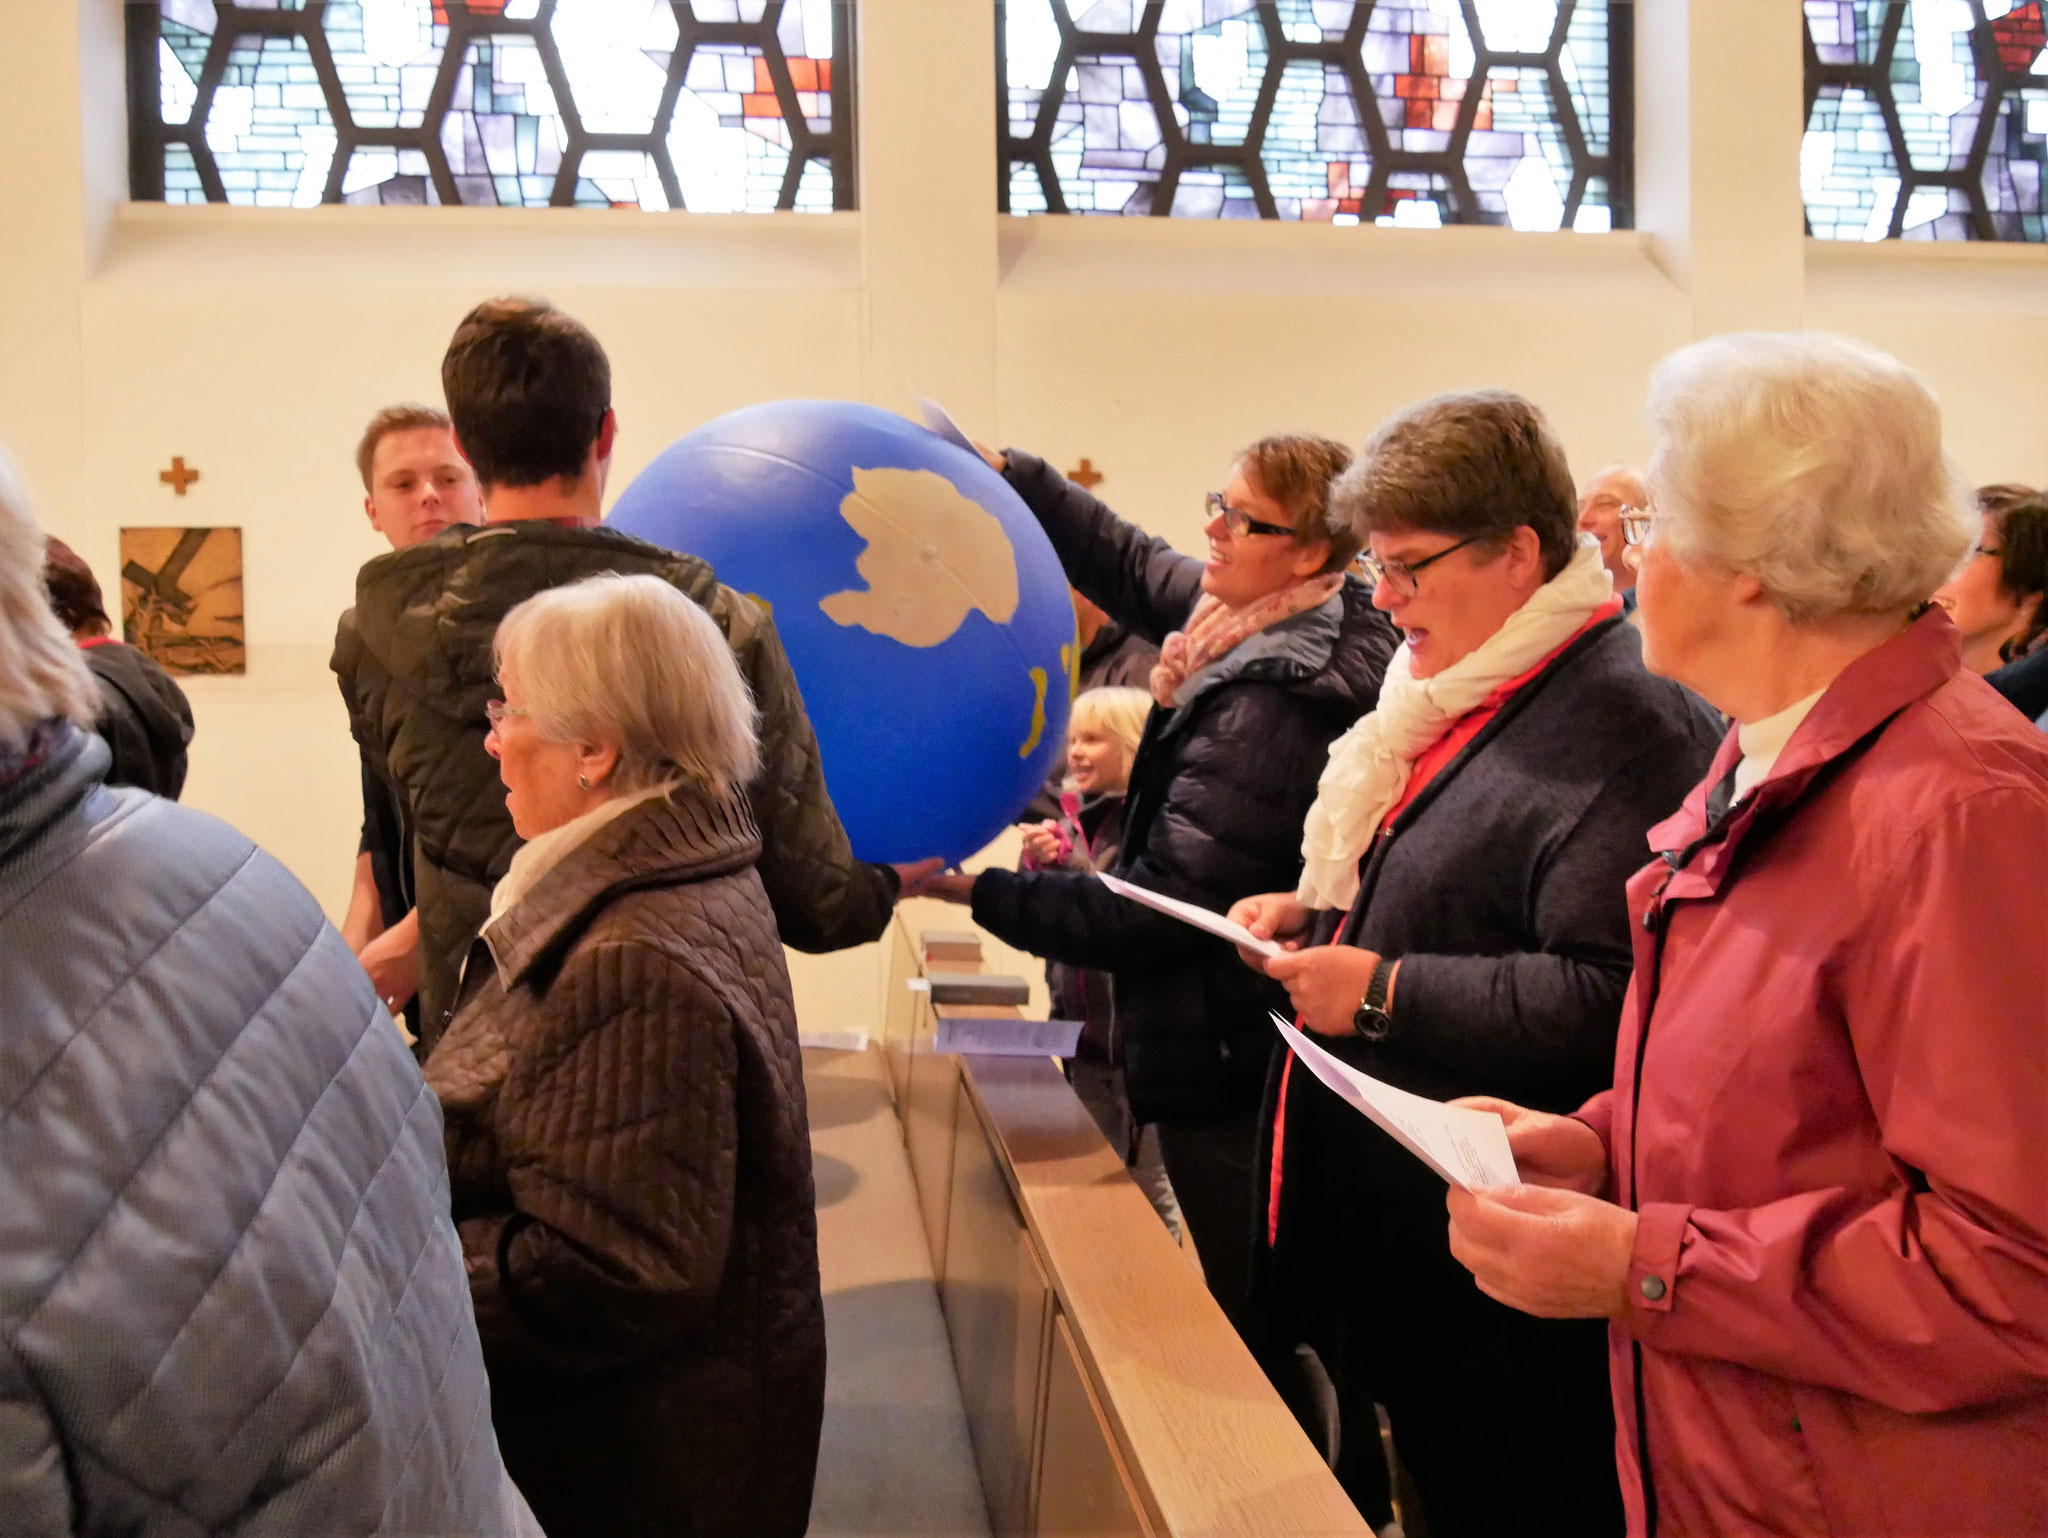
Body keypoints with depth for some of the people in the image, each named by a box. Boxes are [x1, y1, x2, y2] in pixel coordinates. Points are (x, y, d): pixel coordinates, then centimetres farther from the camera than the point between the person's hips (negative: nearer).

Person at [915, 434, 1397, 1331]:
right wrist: (1004, 473, 6)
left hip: (1223, 1065, -10)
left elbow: (1158, 914, -25)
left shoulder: (1266, 713, -28)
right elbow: (1131, 566, 14)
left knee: (1248, 1318, 5)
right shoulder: (1272, 635, 1)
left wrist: (973, 890, -21)